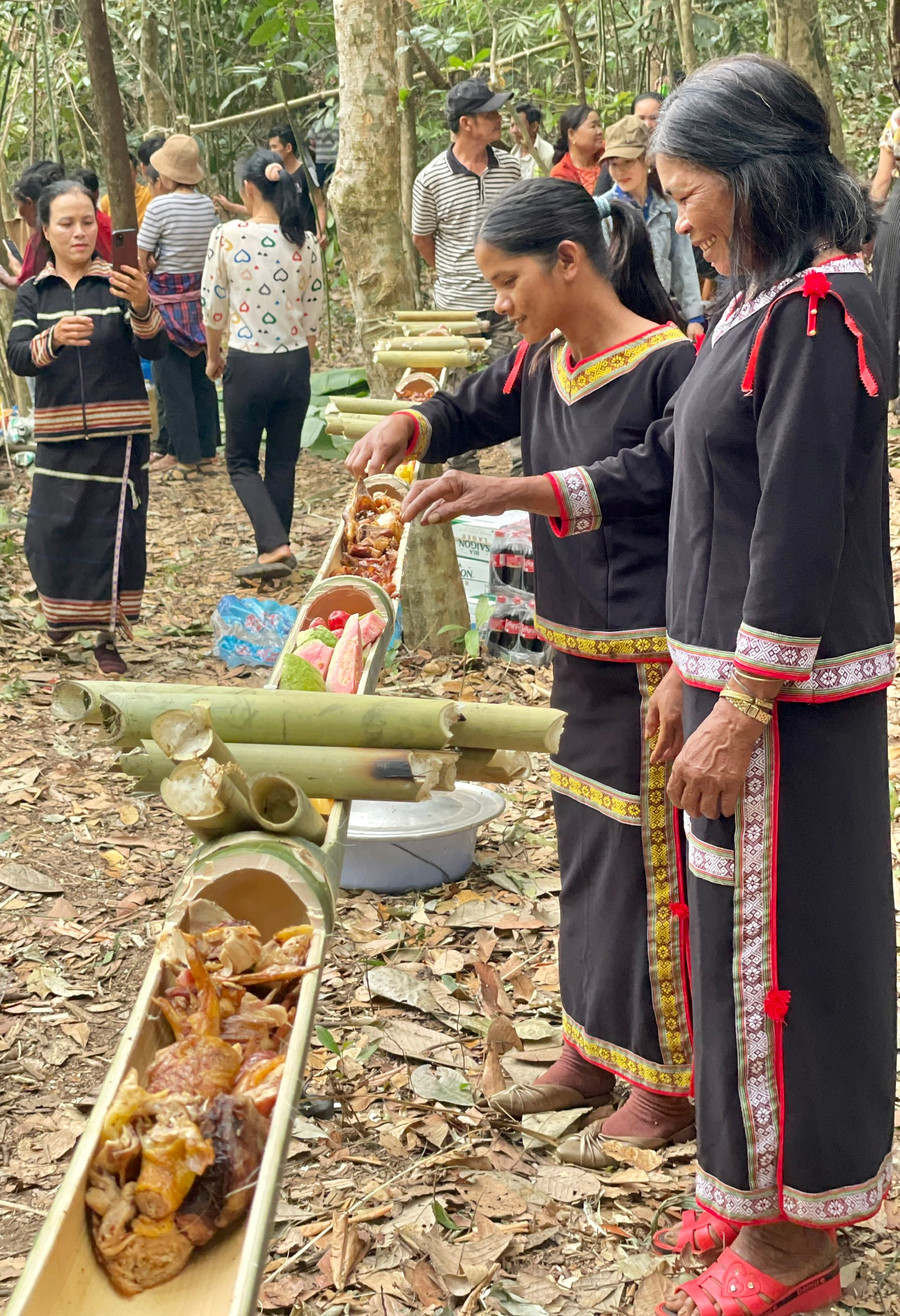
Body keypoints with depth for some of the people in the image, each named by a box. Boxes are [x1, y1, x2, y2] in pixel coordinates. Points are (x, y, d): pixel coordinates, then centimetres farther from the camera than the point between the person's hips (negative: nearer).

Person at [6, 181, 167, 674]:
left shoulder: (119, 283, -1)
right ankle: (65, 609, 31)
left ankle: (107, 636, 15)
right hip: (59, 436, 2)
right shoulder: (33, 294, 5)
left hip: (119, 434, -2)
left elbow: (154, 349, -14)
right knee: (50, 536, 1)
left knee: (116, 533, -1)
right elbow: (17, 358, -9)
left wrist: (141, 307, -36)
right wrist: (53, 339, -30)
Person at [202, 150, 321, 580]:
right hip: (294, 363, 3)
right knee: (283, 463, 14)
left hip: (247, 363, -3)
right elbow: (312, 314, 5)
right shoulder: (306, 242, -1)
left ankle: (274, 545, -8)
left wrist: (214, 356, 13)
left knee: (241, 462, 10)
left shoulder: (227, 236, -10)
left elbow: (213, 307, -3)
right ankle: (275, 552, 22)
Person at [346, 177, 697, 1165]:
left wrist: (508, 493, -27)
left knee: (649, 859, -1)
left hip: (651, 655, -9)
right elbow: (469, 411, 21)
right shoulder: (543, 364, 8)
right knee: (586, 844, 16)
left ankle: (665, 1084, 13)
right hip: (579, 646, 9)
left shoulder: (668, 363, -16)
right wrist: (403, 429, -2)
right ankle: (593, 1048, 31)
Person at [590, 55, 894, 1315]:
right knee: (739, 928, 17)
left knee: (782, 941, 2)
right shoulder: (762, 302, 12)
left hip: (792, 691, -9)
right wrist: (688, 668, 16)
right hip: (732, 669, 9)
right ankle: (757, 1184, 34)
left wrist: (740, 709, -21)